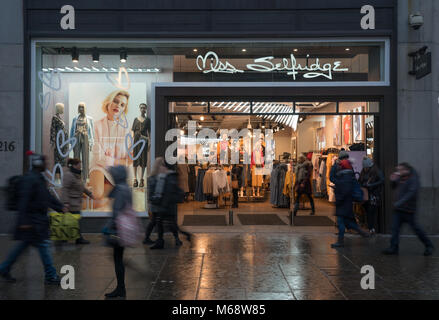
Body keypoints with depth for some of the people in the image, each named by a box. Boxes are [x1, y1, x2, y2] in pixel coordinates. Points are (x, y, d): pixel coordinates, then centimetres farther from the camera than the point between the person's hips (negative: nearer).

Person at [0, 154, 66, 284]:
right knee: (43, 245, -5)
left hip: (39, 219, 10)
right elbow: (24, 200, -22)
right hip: (33, 221, -10)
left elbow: (47, 196, 21)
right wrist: (24, 221, -24)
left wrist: (60, 207, 16)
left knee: (23, 245, 16)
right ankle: (51, 276, 2)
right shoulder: (29, 179, -17)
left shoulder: (39, 178, 14)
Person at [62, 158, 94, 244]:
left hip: (76, 201, 10)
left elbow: (81, 187, 26)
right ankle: (79, 239, 2)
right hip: (72, 202, -10)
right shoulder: (68, 175, -16)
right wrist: (66, 202, -25)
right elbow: (65, 189, -21)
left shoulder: (76, 174, 15)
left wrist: (89, 193, 28)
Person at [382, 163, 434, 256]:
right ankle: (394, 248, 3)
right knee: (395, 227, 0)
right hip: (398, 210, 7)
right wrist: (393, 181, 2)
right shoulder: (400, 178, 10)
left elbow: (411, 192, -24)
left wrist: (400, 202, -31)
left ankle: (429, 246, 20)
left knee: (415, 228, 3)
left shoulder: (413, 179, -13)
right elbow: (394, 187, 25)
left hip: (408, 210, -7)